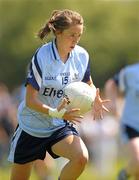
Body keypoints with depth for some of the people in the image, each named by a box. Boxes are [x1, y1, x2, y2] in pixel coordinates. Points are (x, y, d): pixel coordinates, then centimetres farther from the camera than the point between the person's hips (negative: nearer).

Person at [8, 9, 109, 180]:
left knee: (81, 157, -27)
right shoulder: (41, 57, -20)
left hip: (61, 127, 3)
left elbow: (88, 84, 13)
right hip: (32, 126, -3)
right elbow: (30, 100, -21)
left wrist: (95, 101, -9)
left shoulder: (82, 56, -7)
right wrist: (56, 113, -37)